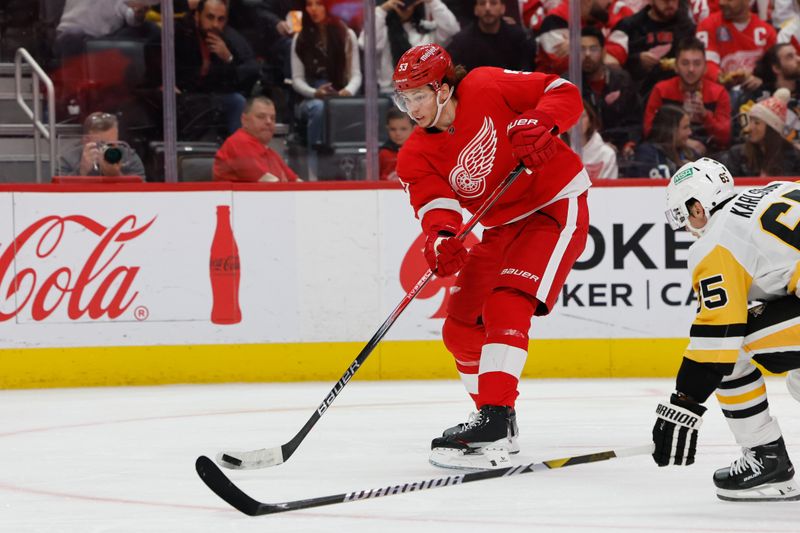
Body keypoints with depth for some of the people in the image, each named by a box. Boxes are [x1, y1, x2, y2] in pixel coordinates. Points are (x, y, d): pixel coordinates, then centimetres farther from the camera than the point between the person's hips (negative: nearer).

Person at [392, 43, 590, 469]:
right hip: (504, 226, 8)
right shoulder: (417, 157, -3)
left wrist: (538, 124, -32)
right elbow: (434, 202, -18)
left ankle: (492, 427, -31)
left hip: (557, 207, -8)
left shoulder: (486, 88, -16)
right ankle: (499, 424, 26)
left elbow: (564, 92, -12)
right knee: (462, 328, 8)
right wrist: (441, 236, -40)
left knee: (505, 305, -25)